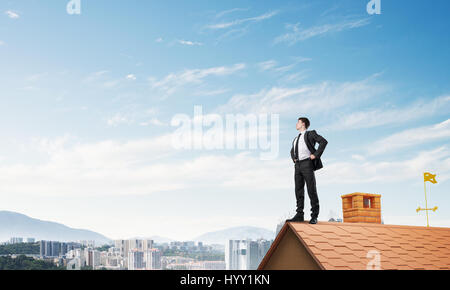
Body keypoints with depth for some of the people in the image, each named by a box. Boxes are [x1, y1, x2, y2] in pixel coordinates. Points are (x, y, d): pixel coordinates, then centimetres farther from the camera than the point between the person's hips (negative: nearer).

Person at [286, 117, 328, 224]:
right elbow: (292, 151, 42)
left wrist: (316, 155, -12)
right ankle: (299, 215, 3)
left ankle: (314, 216, -6)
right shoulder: (296, 139, 25)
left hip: (307, 164, -7)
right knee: (299, 190, 2)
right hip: (298, 165, 7)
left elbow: (324, 141, -9)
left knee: (312, 190, -8)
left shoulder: (310, 134, 4)